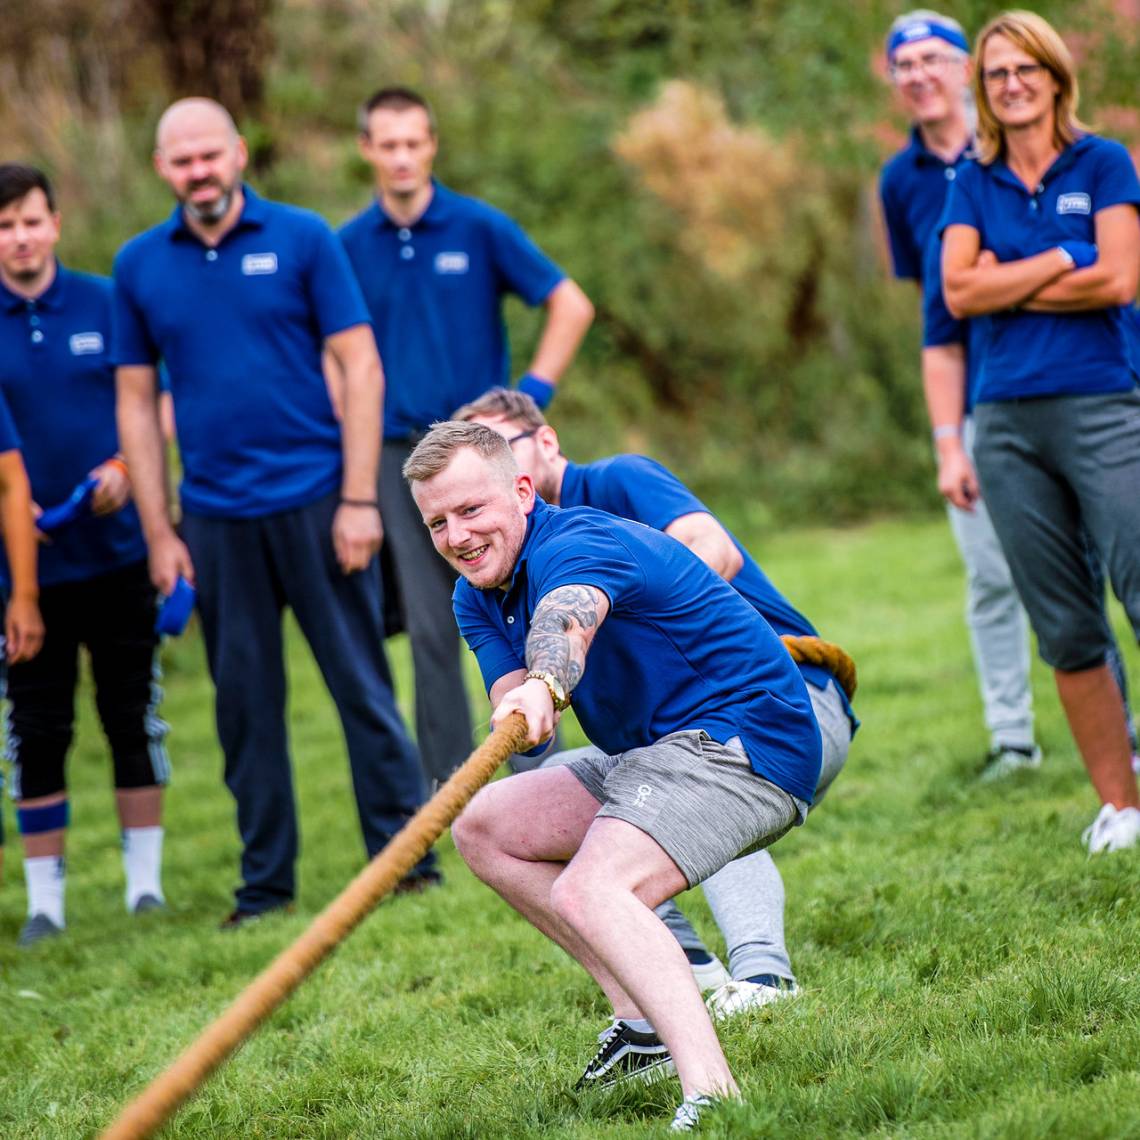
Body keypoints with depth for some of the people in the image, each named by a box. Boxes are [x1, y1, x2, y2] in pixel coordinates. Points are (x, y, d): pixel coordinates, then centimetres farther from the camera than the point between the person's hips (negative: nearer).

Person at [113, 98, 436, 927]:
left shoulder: (302, 239, 0)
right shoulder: (139, 266, 7)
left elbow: (361, 368, -1)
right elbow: (136, 402, 10)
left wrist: (358, 499, -8)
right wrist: (158, 533, 5)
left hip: (316, 501, -2)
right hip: (215, 517, 2)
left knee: (363, 686, -1)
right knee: (246, 704, 7)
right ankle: (265, 882, 15)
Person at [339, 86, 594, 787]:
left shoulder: (480, 227, -1)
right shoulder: (350, 247, 5)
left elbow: (571, 306, 1)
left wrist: (533, 394, -6)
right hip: (398, 457, 2)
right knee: (430, 629, 3)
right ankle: (450, 786, 9)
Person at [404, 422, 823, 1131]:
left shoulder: (575, 544, -19)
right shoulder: (478, 599, 10)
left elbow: (567, 618, -44)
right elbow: (512, 699, -6)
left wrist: (544, 684, -65)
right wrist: (523, 706, -29)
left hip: (741, 743, -10)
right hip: (652, 755, 10)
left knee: (589, 893, -30)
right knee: (484, 828, 11)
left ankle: (712, 1089, -49)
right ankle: (643, 1018, 4)